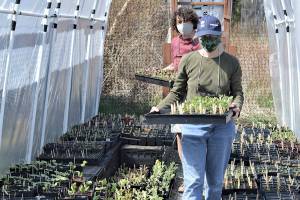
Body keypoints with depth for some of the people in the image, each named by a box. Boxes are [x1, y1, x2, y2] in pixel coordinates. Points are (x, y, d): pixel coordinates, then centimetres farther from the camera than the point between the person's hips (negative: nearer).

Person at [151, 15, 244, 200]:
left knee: (216, 181, 15)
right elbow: (177, 92, 7)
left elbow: (237, 91, 7)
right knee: (193, 181, -7)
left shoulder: (231, 63, 2)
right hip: (193, 127, -1)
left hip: (222, 128, 1)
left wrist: (237, 104, -15)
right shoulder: (188, 60, 0)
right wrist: (160, 108, -7)